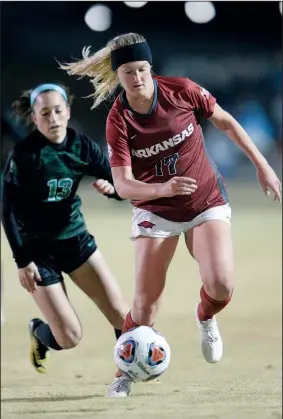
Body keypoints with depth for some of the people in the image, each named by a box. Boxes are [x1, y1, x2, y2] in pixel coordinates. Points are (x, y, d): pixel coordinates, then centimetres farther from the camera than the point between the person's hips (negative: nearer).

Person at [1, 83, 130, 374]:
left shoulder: (82, 146, -5)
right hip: (38, 250, -4)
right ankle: (39, 334, 27)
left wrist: (109, 187, -24)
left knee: (121, 314, -7)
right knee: (70, 337, -7)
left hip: (76, 240, 4)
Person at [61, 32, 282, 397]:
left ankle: (205, 318, 17)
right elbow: (123, 185, -22)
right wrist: (163, 189, -42)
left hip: (207, 202, 1)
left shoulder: (182, 91, -15)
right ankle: (125, 373, 16)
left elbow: (224, 121, 2)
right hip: (156, 210, 0)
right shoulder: (118, 121, -16)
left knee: (221, 285, -20)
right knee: (146, 300, -6)